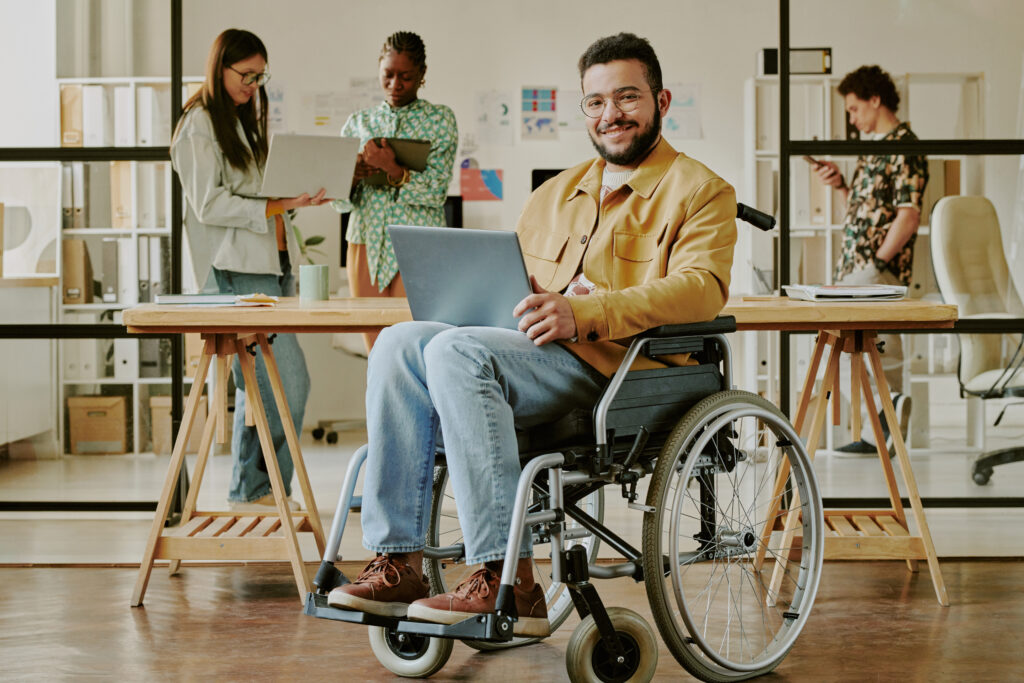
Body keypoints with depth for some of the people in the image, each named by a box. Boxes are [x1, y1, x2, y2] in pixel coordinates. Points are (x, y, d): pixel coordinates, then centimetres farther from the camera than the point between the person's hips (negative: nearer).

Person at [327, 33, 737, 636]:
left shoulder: (701, 191, 6)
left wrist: (582, 312, -25)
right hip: (535, 354, 7)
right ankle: (398, 562, -20)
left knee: (456, 351, -30)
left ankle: (506, 580, -33)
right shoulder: (558, 192, 28)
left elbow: (702, 288, -12)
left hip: (618, 364, -7)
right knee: (401, 343, -17)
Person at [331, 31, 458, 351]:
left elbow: (436, 192, -7)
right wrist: (352, 177, -11)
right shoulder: (358, 123, 14)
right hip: (366, 246, 3)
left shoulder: (440, 119, 5)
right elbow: (339, 202, 11)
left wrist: (391, 168, -20)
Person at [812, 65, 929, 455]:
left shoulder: (904, 147, -11)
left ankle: (887, 402, -15)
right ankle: (881, 433, 14)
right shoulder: (873, 145, 18)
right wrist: (842, 185, 8)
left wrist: (875, 262, -18)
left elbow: (909, 216, -18)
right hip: (856, 270, 9)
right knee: (879, 352, 10)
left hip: (877, 274, -9)